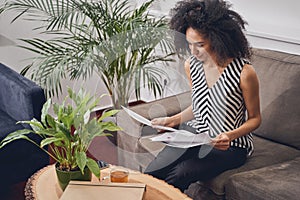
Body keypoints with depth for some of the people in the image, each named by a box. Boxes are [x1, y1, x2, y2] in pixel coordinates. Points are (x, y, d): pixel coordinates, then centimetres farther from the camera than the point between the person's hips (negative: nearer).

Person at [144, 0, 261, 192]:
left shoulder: (244, 72, -18)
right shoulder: (191, 65, 1)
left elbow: (255, 118, -4)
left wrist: (230, 135, -22)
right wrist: (174, 120, 0)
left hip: (230, 146, -4)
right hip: (195, 133, 5)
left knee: (178, 175, -28)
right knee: (149, 174, -20)